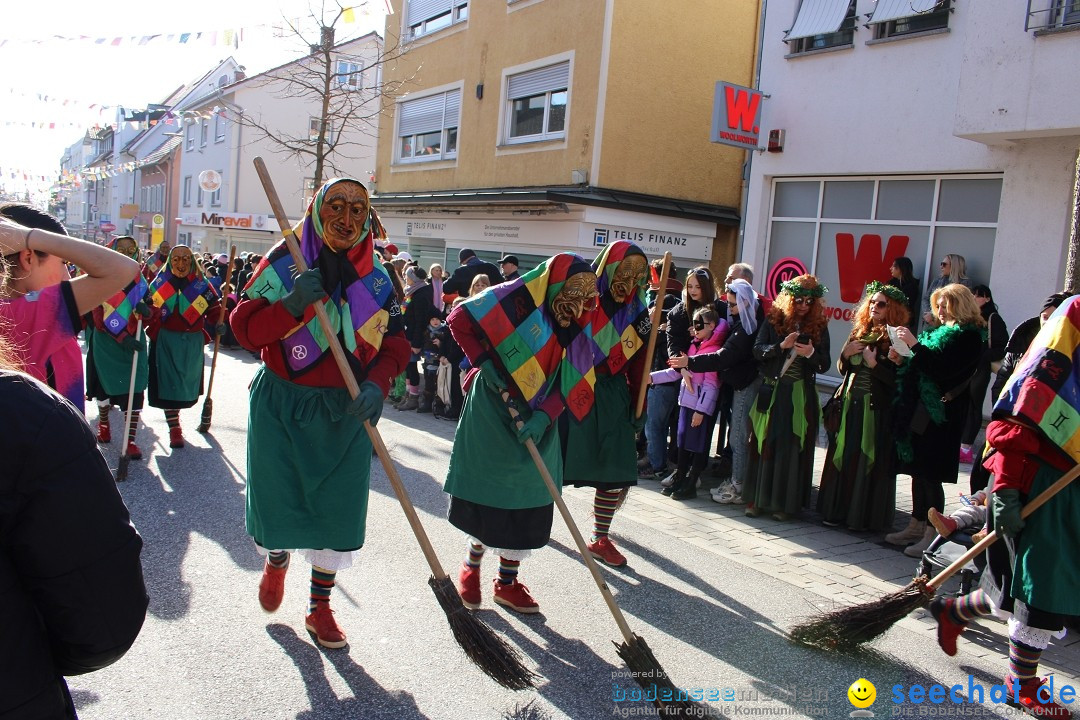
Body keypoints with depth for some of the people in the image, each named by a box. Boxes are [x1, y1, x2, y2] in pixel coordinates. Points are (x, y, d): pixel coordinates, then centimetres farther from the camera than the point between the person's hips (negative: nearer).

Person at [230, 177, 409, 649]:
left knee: (338, 509, 5)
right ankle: (277, 561, 45)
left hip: (345, 411, 2)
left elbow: (394, 344, 2)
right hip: (280, 405, -1)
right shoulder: (283, 263, -6)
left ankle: (320, 608, 26)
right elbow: (245, 330, -10)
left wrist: (377, 384, -17)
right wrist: (291, 305, -27)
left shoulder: (376, 279, 0)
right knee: (278, 498, 8)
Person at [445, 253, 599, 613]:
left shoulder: (578, 328, 0)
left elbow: (569, 384, -4)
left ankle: (507, 582, 23)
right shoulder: (519, 299, -15)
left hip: (537, 420, 5)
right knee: (487, 491, 4)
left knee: (528, 502, 7)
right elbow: (459, 319, -12)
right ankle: (471, 566, 29)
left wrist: (544, 416, -19)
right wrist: (484, 362, -17)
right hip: (493, 411, -5)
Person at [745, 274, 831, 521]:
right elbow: (757, 350, -4)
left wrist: (811, 353, -16)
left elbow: (824, 364, 4)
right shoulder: (773, 320, 4)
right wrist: (781, 346, -19)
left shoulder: (818, 327, 5)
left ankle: (783, 503, 10)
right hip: (771, 392, 0)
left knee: (792, 448, 1)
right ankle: (757, 499, 11)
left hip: (801, 396, 0)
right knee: (764, 445, 3)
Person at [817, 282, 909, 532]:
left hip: (876, 409, -6)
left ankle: (865, 517, 9)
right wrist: (845, 354, -4)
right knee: (842, 457, 8)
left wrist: (873, 363, -20)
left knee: (869, 461, -1)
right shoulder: (858, 332, 11)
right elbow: (843, 370, 15)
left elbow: (896, 379, -13)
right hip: (850, 405, 6)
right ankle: (838, 511, 17)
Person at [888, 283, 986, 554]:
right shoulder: (941, 331, 17)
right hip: (920, 410, 8)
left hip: (940, 413, -8)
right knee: (918, 469, 12)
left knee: (930, 473, -5)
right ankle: (916, 526, 21)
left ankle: (931, 533, 3)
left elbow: (943, 368, -21)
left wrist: (915, 345, -21)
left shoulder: (969, 337, -9)